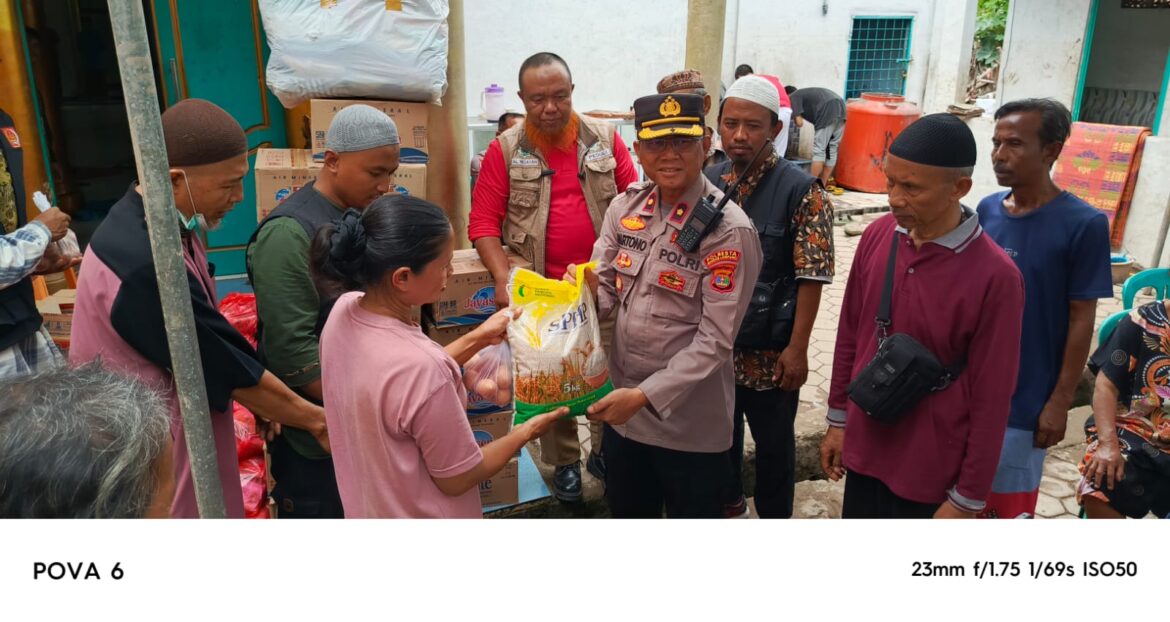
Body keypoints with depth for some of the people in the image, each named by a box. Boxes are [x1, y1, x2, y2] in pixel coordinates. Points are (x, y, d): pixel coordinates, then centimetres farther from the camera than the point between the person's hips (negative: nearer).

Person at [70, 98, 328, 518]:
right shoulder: (142, 262, -32)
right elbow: (228, 365, -24)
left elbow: (207, 344, 6)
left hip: (176, 419, 9)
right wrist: (317, 421, -12)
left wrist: (262, 401, 2)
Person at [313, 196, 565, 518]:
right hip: (417, 514, -6)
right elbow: (458, 478, -21)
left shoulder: (344, 311, -14)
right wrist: (526, 431, -7)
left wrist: (477, 339, 2)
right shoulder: (420, 368, -36)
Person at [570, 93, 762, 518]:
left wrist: (645, 395, -27)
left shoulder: (729, 230, -20)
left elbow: (715, 340, -22)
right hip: (622, 405, 5)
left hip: (689, 420, -5)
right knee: (626, 512, 27)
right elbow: (606, 294, 2)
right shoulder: (624, 209, -3)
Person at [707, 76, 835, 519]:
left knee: (773, 442, 13)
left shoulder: (801, 191, -13)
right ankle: (728, 502, 45)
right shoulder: (707, 182, 1)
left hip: (770, 349, -4)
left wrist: (797, 348, -16)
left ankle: (774, 517, 34)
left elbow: (811, 277, -14)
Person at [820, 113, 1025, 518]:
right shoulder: (877, 236, -6)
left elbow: (991, 400, -14)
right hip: (864, 447, 4)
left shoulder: (995, 277, -20)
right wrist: (838, 419, 11)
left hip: (931, 471, -4)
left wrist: (968, 498, -9)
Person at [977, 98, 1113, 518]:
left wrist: (1060, 401, -10)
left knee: (1009, 501, 9)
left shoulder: (1082, 225, -14)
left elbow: (1081, 319, -11)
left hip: (1024, 396, -4)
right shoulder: (987, 210, 0)